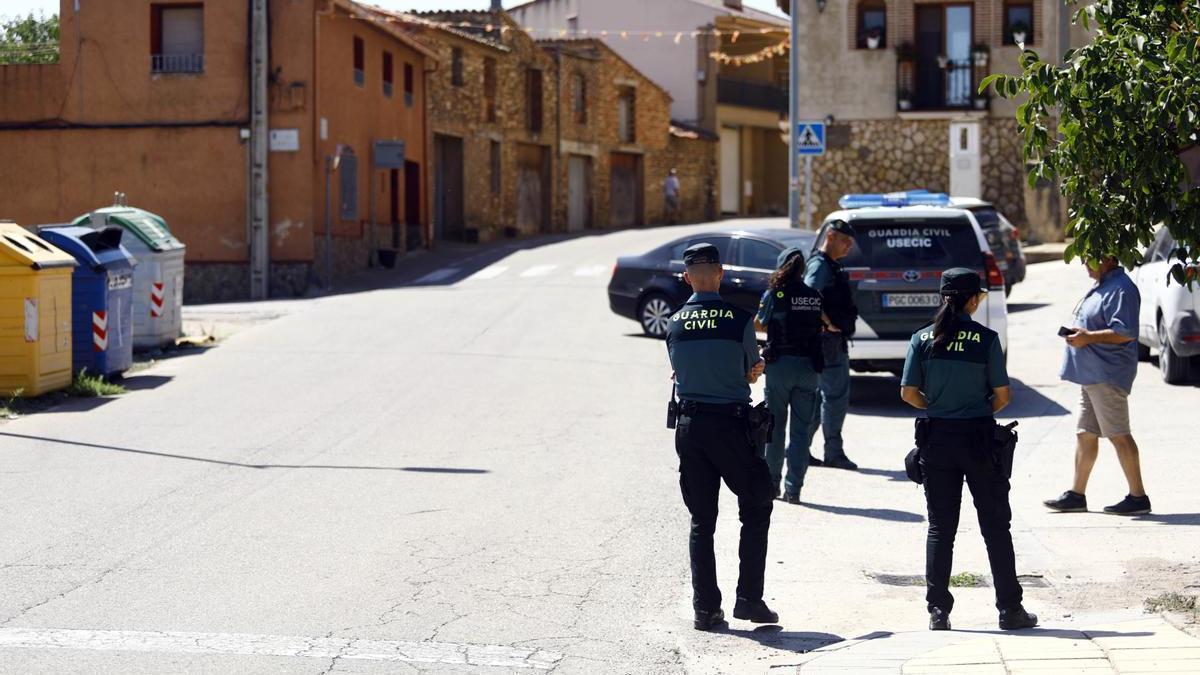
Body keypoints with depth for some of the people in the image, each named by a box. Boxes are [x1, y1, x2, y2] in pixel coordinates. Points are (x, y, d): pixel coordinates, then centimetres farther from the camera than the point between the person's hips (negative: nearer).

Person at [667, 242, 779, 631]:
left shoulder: (674, 324, 2)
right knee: (755, 512, 10)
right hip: (731, 424, -4)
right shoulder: (739, 321, -9)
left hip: (689, 426, 4)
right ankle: (748, 598, 3)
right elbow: (753, 373, 3)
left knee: (701, 520, 10)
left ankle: (705, 608, 8)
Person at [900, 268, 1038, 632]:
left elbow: (909, 393, 0)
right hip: (978, 438, -2)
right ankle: (1009, 609, 8)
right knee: (995, 526, 6)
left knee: (940, 528, 8)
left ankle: (938, 612, 6)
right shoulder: (986, 339, -8)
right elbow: (1002, 394, -7)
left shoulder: (923, 339, 0)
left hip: (936, 438, 2)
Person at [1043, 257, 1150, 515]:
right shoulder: (1101, 286, 17)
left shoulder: (1121, 289, -15)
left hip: (1107, 375, -11)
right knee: (1085, 434, 13)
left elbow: (1125, 333, -24)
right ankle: (1077, 494, 19)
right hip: (1091, 374, 11)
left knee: (1118, 435, -7)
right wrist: (1078, 333, 11)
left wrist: (1088, 337, -21)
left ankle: (1138, 497, -2)